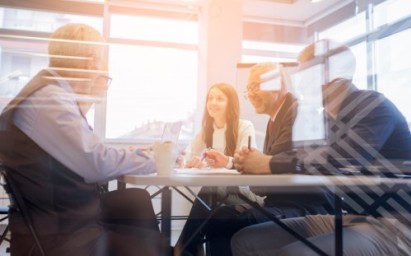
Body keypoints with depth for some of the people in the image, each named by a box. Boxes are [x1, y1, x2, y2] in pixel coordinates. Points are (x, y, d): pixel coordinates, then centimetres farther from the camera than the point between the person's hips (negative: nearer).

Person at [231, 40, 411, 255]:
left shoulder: (373, 106, -13)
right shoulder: (330, 118, 11)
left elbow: (337, 161, -30)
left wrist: (269, 164, -20)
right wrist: (252, 163, -11)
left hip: (392, 223, -7)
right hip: (350, 218, 8)